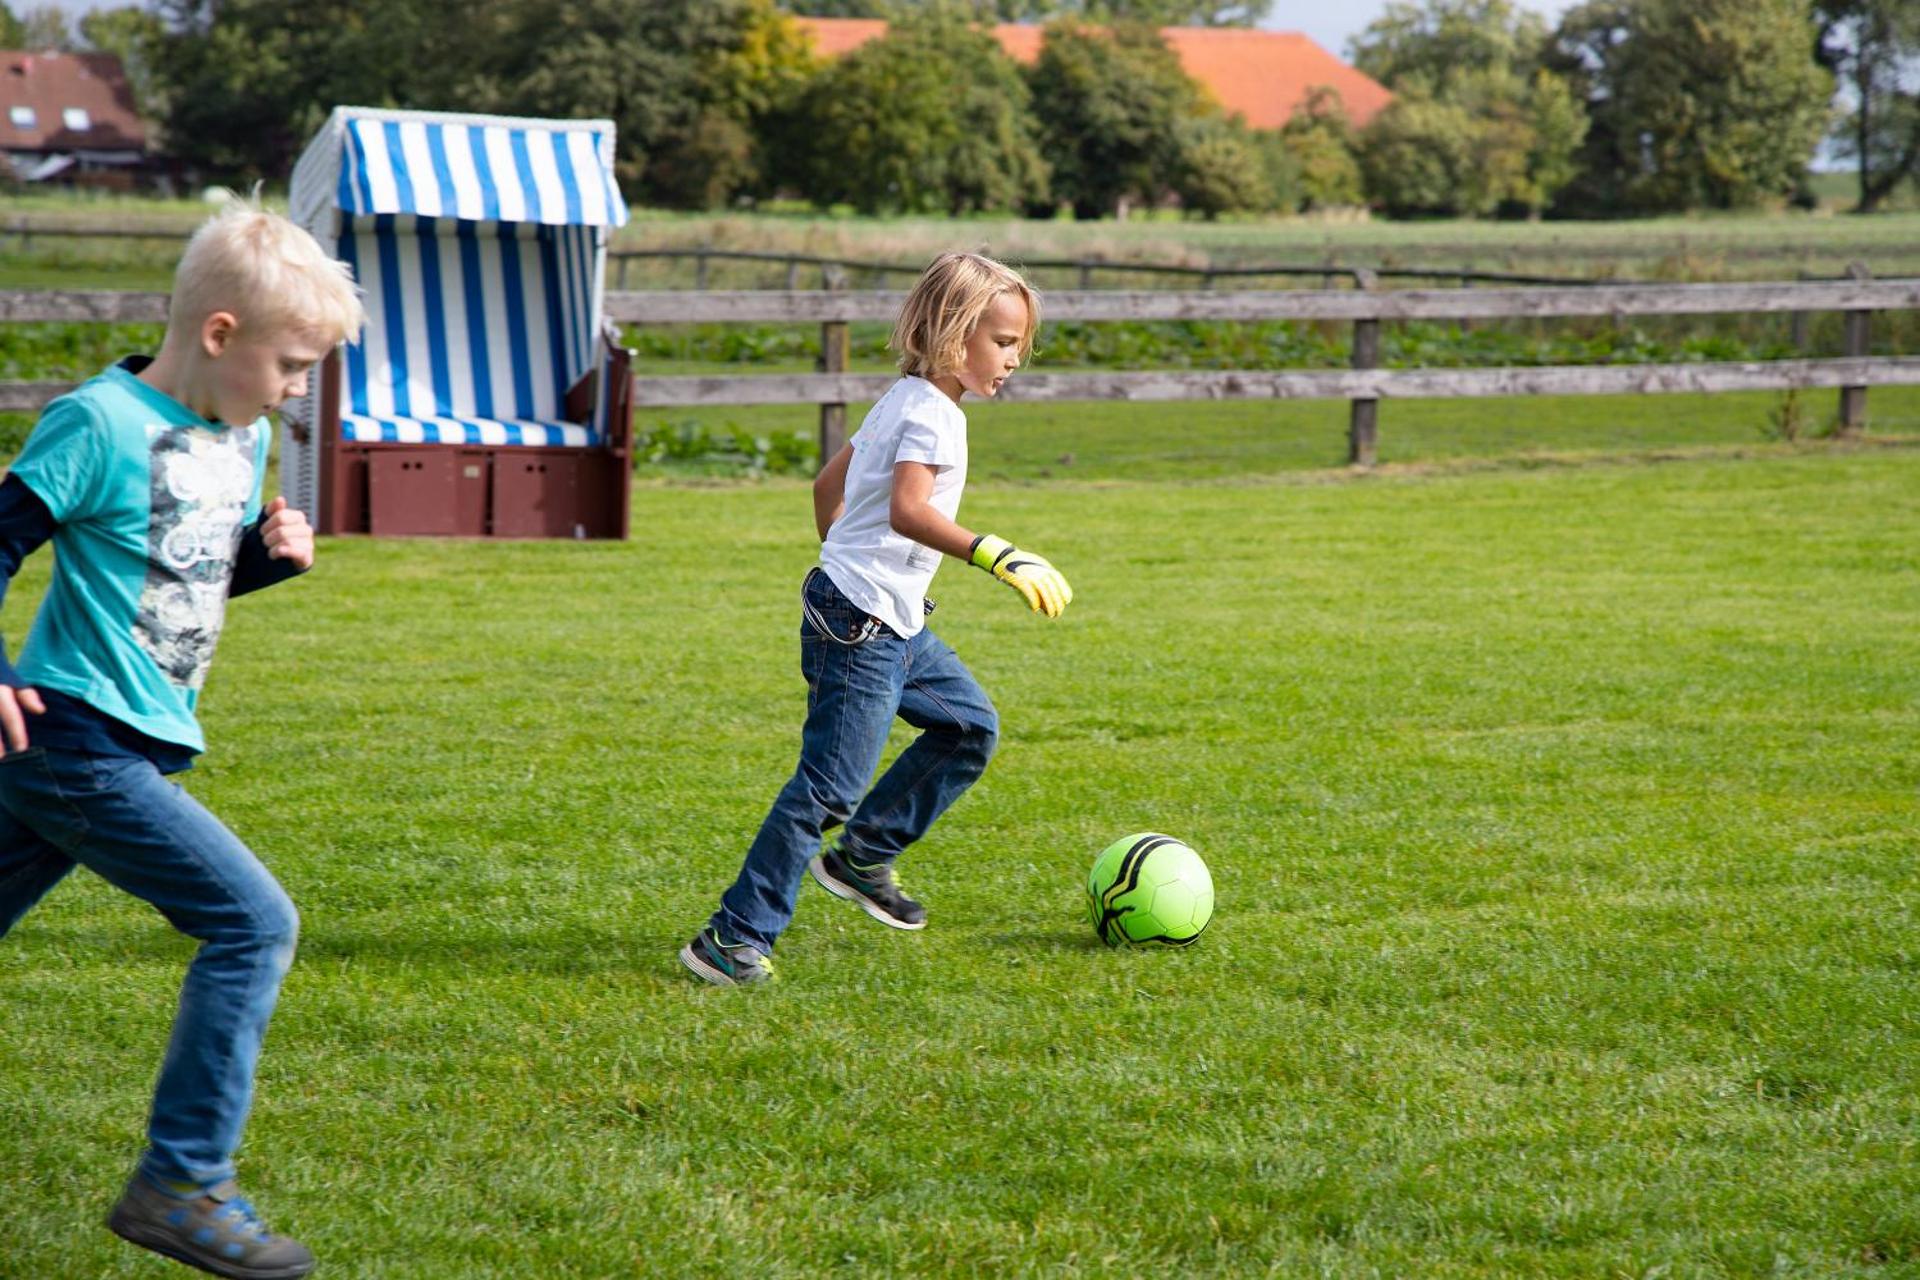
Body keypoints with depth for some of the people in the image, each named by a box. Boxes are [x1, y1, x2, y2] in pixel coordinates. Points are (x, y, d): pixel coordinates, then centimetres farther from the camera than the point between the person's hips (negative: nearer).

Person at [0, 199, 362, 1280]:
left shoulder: (243, 440, 11)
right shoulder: (100, 424, -14)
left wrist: (274, 553, 3)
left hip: (140, 743, 9)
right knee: (255, 922, -12)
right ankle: (181, 1186, -7)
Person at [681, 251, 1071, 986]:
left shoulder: (902, 400, 14)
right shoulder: (932, 413, -17)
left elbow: (828, 484, 23)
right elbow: (908, 511, -34)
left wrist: (843, 563, 33)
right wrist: (997, 557, -40)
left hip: (892, 623, 11)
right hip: (862, 628, -11)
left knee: (970, 726, 19)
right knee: (831, 784, -10)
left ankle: (861, 857, 23)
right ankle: (733, 939, -7)